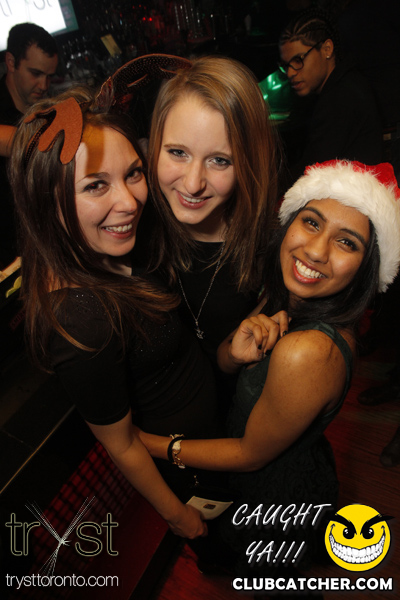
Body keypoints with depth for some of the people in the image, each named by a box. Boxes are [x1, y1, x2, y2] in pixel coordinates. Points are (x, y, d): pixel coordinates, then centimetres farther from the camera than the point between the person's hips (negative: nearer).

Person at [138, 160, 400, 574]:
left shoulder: (309, 351, -42)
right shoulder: (293, 299, -17)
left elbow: (251, 455, -26)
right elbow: (222, 364, -5)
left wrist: (148, 443, -19)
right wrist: (236, 353, -29)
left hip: (280, 505, -6)